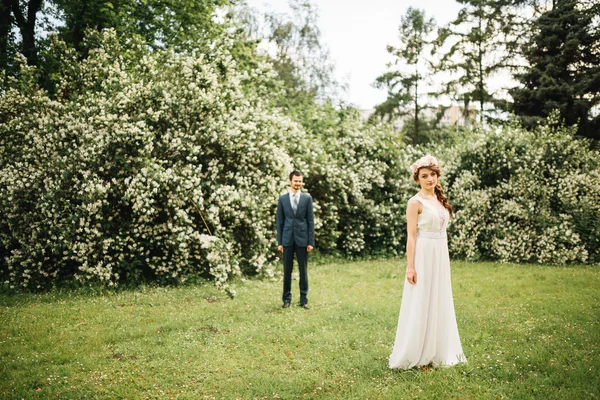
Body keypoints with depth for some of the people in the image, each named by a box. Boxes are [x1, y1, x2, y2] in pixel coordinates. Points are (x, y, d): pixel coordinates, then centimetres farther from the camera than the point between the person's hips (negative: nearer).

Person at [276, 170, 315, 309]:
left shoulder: (307, 198, 2)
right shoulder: (282, 198, 4)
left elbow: (311, 220, 1)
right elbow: (279, 221, 6)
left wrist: (311, 241, -4)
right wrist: (279, 242, 1)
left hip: (302, 238, -1)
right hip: (287, 239, 1)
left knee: (303, 270, 5)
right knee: (287, 270, 6)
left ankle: (304, 299, 14)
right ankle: (286, 298, 16)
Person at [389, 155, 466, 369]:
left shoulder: (440, 199, 12)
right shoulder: (416, 202, -10)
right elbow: (411, 236, -13)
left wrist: (444, 258, 14)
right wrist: (410, 266, -17)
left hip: (441, 255, 7)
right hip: (423, 255, -7)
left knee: (439, 302, 13)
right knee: (421, 304, -1)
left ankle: (437, 351, 25)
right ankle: (415, 355, 10)